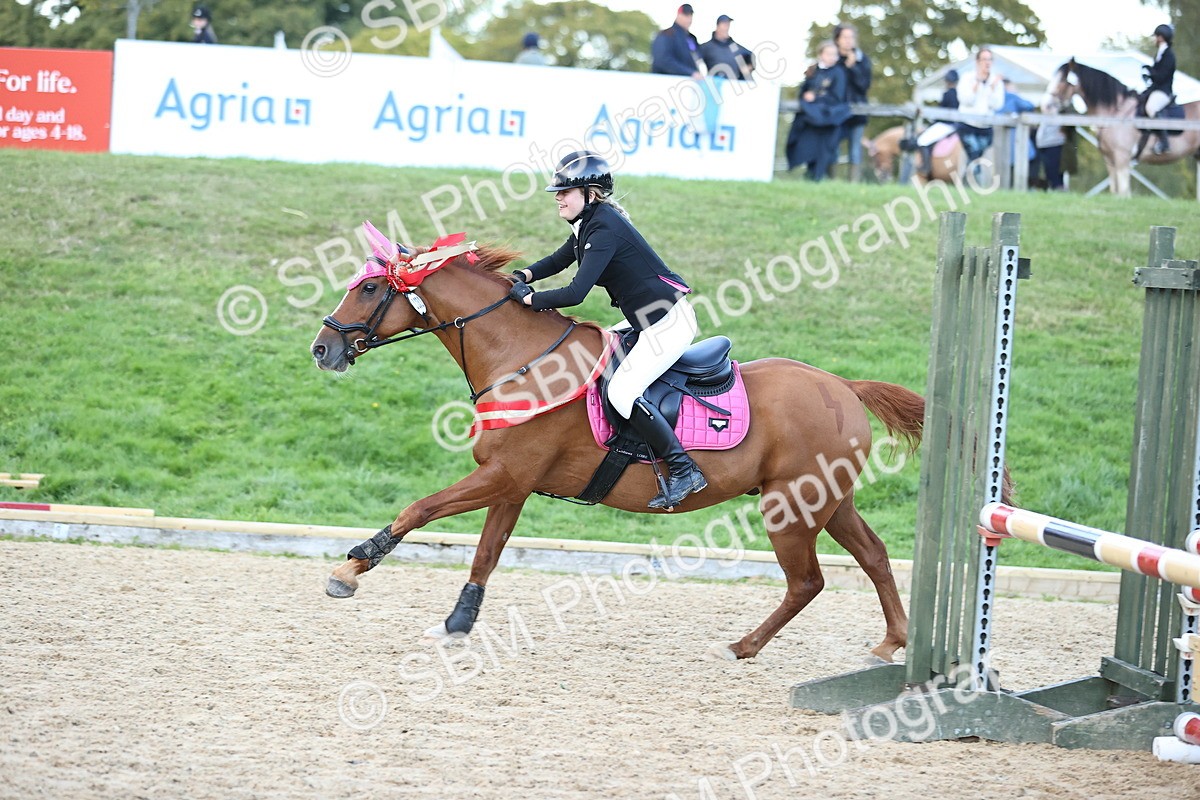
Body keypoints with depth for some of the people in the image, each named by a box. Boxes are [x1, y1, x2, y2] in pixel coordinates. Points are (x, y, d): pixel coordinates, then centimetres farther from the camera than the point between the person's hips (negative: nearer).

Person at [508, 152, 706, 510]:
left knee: (621, 392, -18)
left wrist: (528, 298, -14)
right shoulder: (589, 223, 12)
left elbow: (575, 293, -26)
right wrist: (521, 277, 9)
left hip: (668, 322, -11)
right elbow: (558, 260, 28)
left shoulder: (604, 229, -19)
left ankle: (683, 470, -16)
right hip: (652, 324, 11)